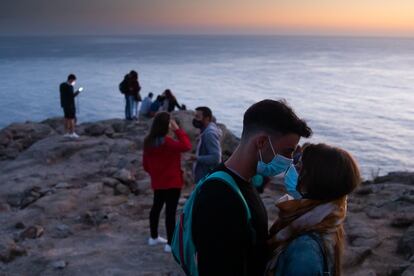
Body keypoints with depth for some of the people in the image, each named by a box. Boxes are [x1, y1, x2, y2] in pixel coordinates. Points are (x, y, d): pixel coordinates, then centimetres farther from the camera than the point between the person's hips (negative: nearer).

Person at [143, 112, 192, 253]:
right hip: (172, 182, -8)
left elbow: (145, 164, 8)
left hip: (157, 182, 8)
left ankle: (153, 237, 35)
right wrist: (178, 130, -18)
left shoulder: (148, 142, 1)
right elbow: (186, 146, -24)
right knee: (170, 211, -2)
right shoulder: (167, 142, -22)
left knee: (156, 207, 21)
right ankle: (170, 244, 3)